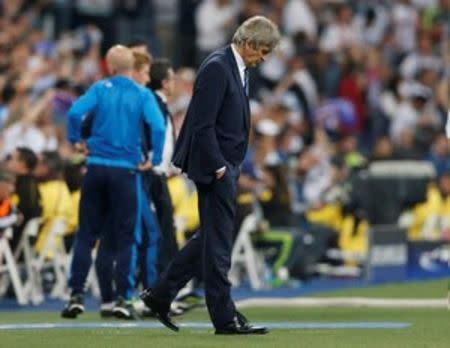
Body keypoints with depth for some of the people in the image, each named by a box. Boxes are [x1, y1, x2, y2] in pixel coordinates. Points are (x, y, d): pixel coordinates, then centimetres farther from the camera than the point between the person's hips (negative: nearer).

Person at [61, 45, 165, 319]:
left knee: (86, 234, 8)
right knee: (126, 239, 5)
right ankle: (123, 297, 0)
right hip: (127, 171, -1)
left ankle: (77, 295, 3)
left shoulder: (100, 89, 0)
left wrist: (76, 140, 1)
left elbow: (75, 112, -15)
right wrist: (155, 160, -6)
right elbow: (158, 126, -17)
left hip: (97, 168, 1)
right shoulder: (142, 95, -2)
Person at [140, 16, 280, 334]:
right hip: (214, 166, -10)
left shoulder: (239, 70, 14)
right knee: (218, 240, -5)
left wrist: (231, 166, 13)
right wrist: (217, 166, -19)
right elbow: (202, 124, -21)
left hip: (226, 165, 10)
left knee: (211, 237, 15)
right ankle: (225, 318, 0)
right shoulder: (217, 68, -16)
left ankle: (160, 295, 21)